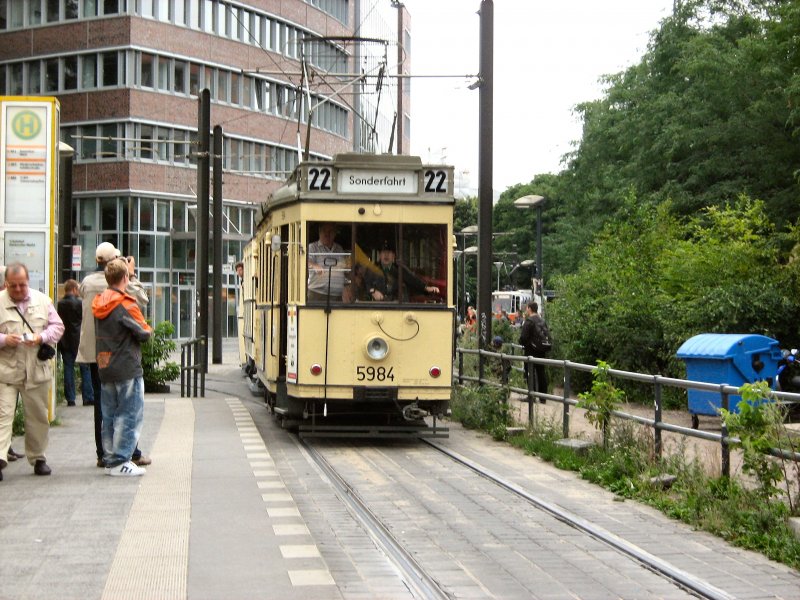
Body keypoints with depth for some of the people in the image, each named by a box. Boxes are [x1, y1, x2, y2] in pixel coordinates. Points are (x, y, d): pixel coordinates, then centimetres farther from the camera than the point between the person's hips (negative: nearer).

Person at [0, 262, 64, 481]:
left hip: (37, 370, 3)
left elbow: (58, 326, 9)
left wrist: (42, 337, -10)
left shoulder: (42, 300, 7)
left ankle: (38, 457, 23)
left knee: (38, 416, 10)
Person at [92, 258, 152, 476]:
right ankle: (120, 462, -5)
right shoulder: (126, 304, -14)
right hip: (127, 369, -7)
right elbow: (144, 333, -12)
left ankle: (110, 459, 16)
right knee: (130, 415, -2)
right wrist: (149, 330, 9)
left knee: (109, 416, 12)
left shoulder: (98, 303, 7)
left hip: (104, 368, 7)